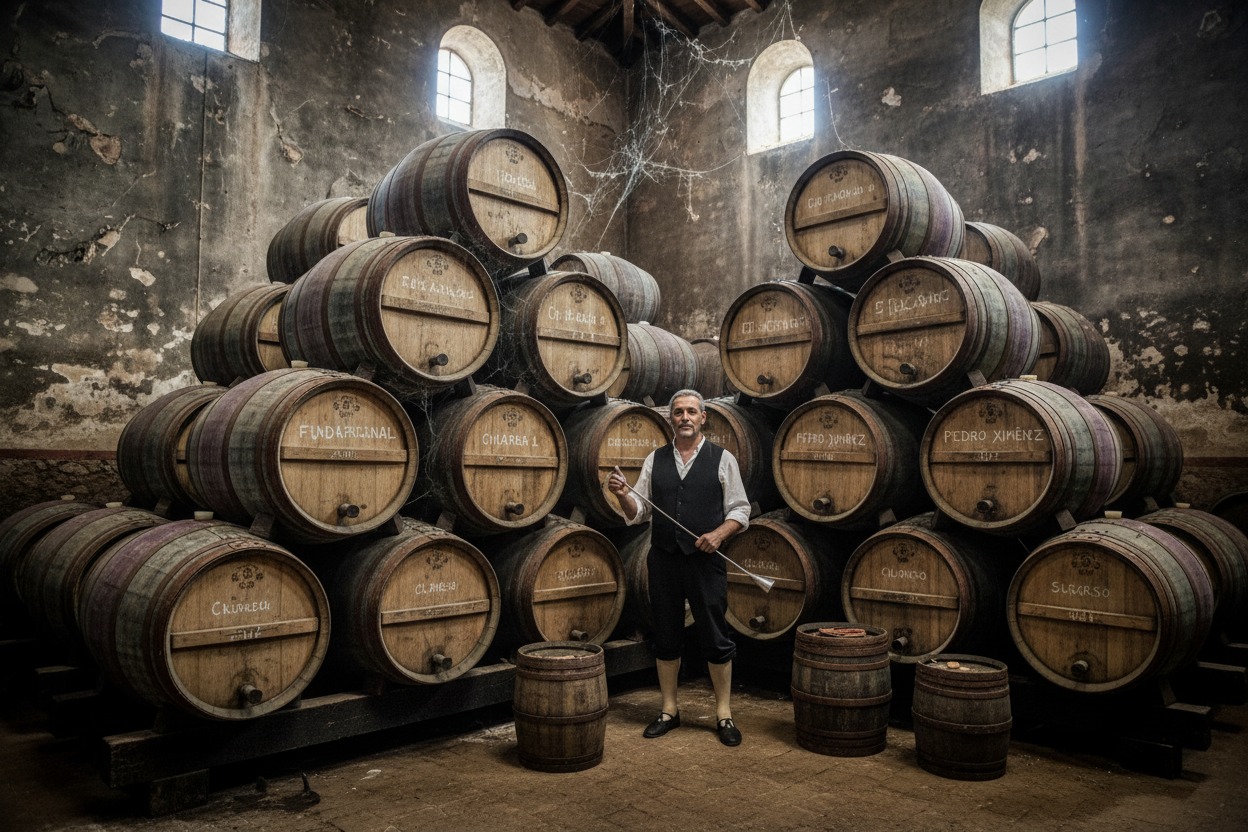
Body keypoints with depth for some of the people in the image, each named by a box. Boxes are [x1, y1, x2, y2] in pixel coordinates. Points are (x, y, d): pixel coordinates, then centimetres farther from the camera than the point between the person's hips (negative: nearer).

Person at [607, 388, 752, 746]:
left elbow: (740, 511, 2)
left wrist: (719, 533, -15)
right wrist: (622, 495, -11)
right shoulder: (655, 459, 8)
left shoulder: (722, 459, 1)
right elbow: (638, 513, 9)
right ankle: (669, 710, 24)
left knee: (715, 637, 3)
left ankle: (723, 714, 17)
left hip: (705, 560, -2)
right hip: (663, 559, 3)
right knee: (666, 637, 10)